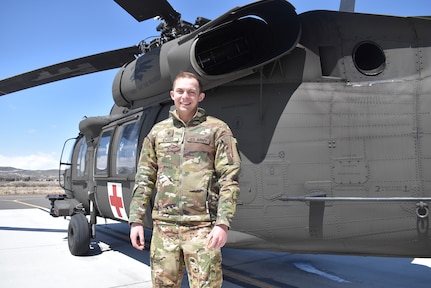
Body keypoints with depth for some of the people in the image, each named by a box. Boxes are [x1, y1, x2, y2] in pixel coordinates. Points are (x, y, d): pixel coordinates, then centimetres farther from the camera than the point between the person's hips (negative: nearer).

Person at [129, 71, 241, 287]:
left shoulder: (217, 129, 3)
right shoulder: (158, 131, 13)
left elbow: (229, 179, -4)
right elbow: (144, 179, 13)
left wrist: (223, 223, -12)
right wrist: (136, 220, 6)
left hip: (202, 227, -3)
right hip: (164, 226, 3)